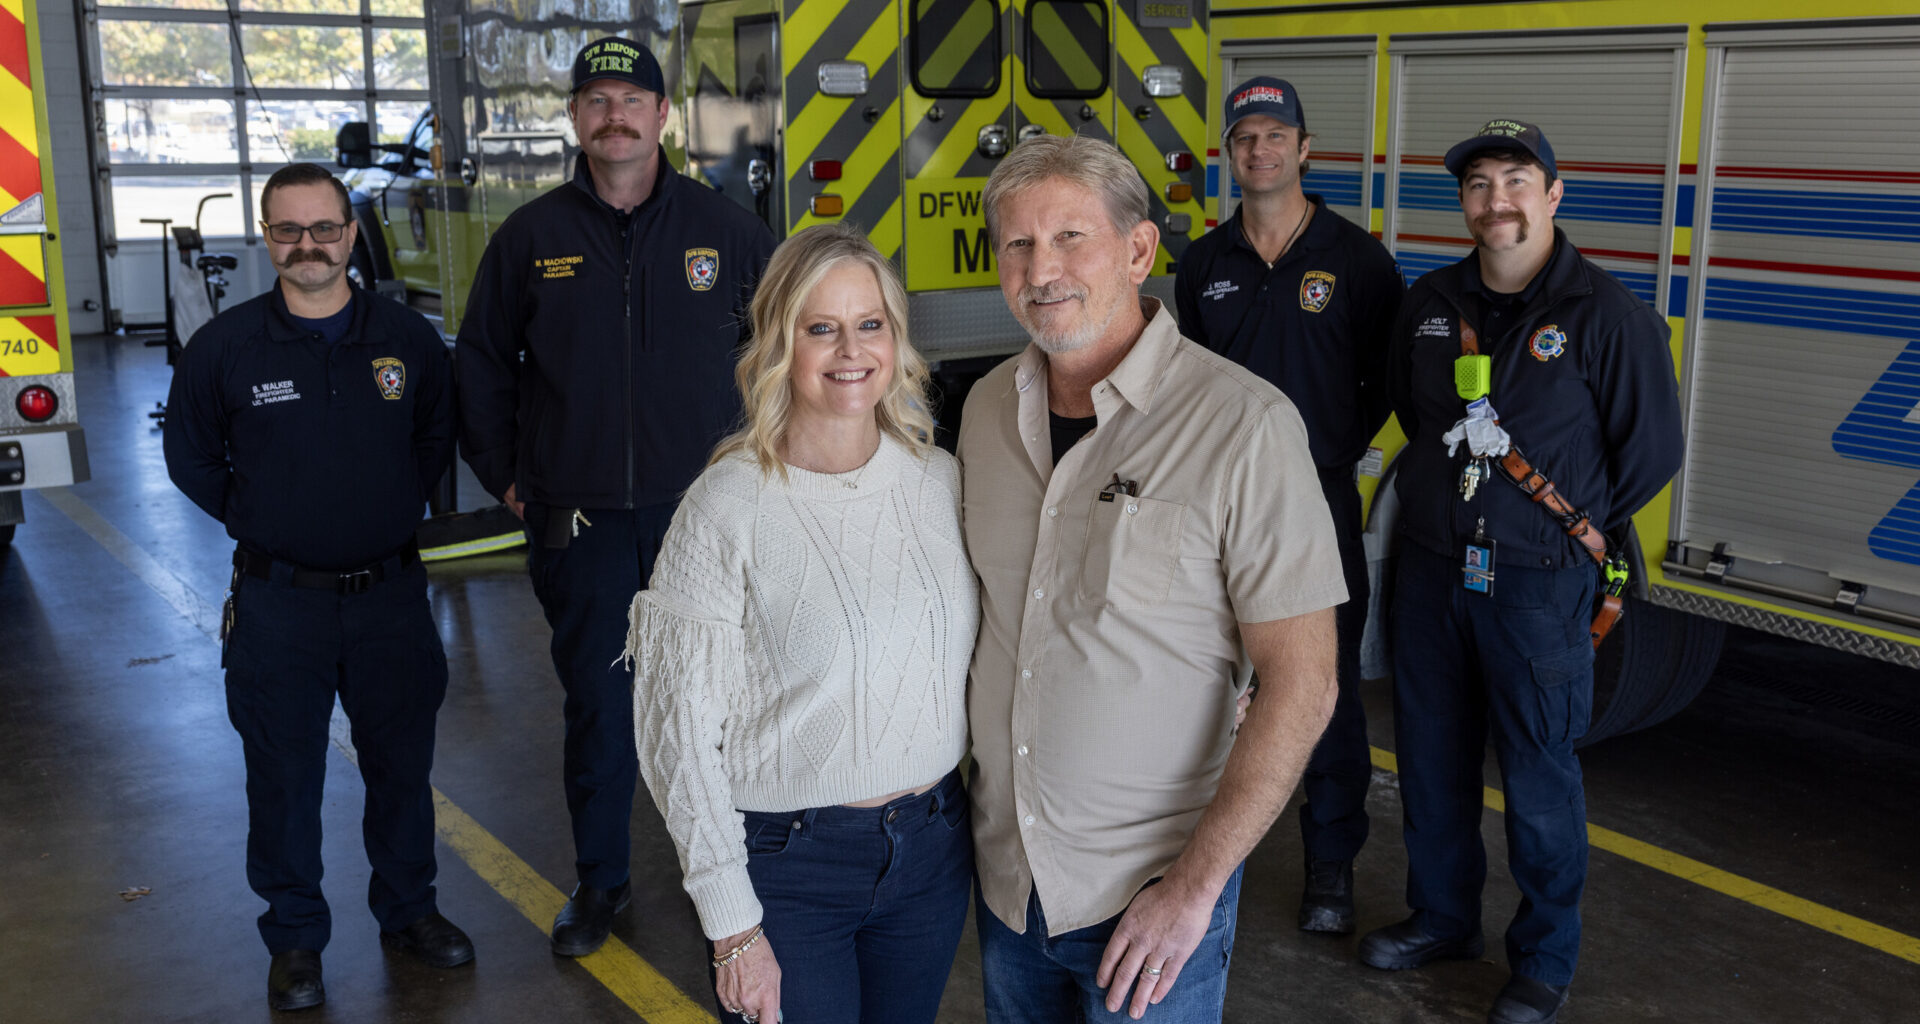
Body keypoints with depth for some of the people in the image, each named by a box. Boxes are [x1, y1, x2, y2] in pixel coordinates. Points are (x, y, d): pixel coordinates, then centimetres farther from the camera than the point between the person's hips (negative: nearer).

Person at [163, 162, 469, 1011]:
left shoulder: (408, 337, -1)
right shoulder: (224, 346, -5)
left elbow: (437, 436, 15)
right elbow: (190, 457, 7)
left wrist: (396, 510, 8)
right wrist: (258, 521, 2)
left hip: (390, 591, 2)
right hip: (278, 600, -1)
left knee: (401, 764, 13)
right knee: (284, 778, 9)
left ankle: (408, 909, 33)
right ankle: (295, 940, 25)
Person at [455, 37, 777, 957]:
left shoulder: (722, 226, 3)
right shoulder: (532, 237, 3)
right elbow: (481, 363, 13)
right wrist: (503, 476, 9)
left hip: (702, 509, 0)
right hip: (578, 520, 0)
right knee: (596, 704, 7)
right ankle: (599, 883, 23)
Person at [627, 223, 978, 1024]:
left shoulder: (939, 478, 0)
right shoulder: (729, 506, -14)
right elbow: (677, 725, -12)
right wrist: (734, 928, -12)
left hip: (931, 848, 5)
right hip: (785, 862, -4)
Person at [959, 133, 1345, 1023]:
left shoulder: (1242, 426, -17)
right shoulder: (988, 406, 1)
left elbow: (1300, 684, -17)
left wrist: (1194, 886, -17)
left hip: (1151, 890, -5)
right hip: (1004, 871, 5)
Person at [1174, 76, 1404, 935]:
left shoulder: (1357, 259, -3)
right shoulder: (1203, 264, 7)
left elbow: (1387, 379, 4)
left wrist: (1334, 448, -3)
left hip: (1319, 501, -3)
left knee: (1329, 688, 4)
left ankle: (1331, 865, 18)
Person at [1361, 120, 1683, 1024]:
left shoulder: (1608, 314, -10)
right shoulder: (1428, 302, 6)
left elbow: (1649, 450, -3)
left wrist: (1569, 525, 2)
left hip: (1537, 582, -5)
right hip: (1430, 567, 5)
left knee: (1538, 778, 3)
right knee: (1431, 756, 15)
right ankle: (1442, 917, 35)